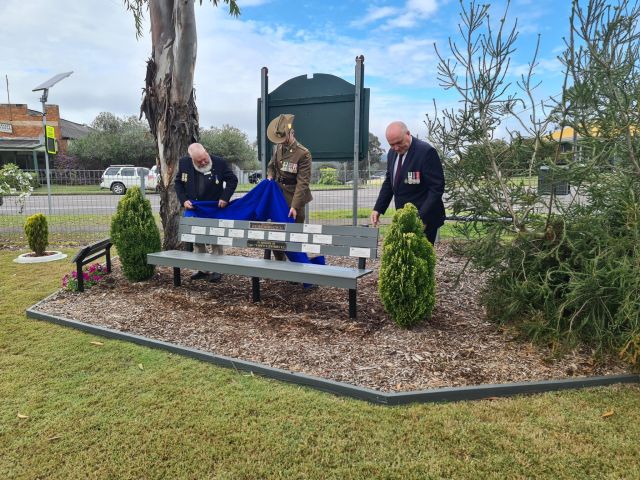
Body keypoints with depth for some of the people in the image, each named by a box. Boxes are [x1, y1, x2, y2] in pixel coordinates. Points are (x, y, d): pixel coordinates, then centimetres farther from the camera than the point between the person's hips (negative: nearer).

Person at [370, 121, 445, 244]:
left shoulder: (426, 151, -16)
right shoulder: (392, 153, 7)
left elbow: (437, 188, -17)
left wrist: (422, 217, -22)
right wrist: (378, 209, 6)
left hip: (424, 218, -7)